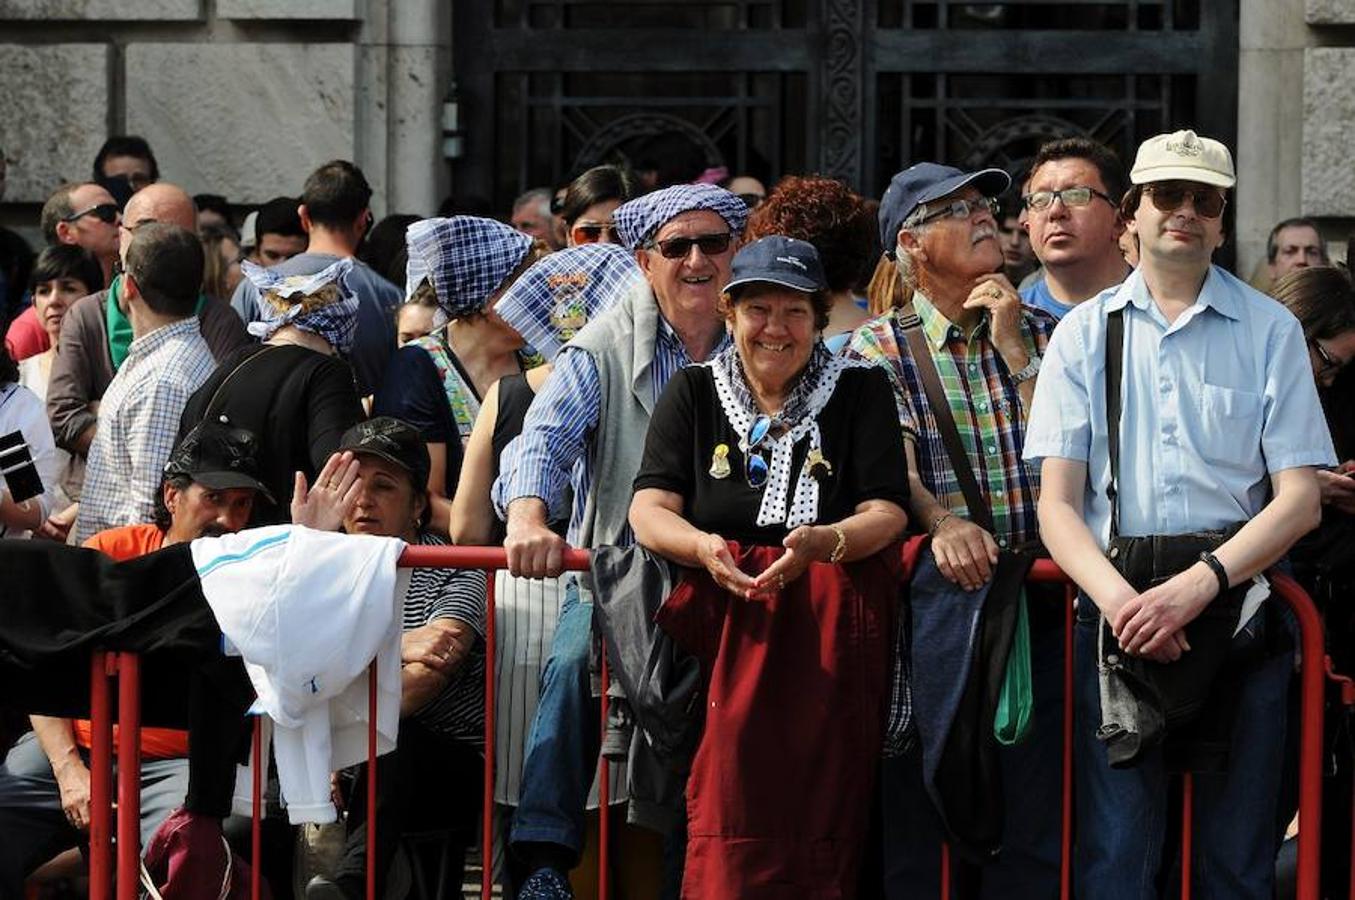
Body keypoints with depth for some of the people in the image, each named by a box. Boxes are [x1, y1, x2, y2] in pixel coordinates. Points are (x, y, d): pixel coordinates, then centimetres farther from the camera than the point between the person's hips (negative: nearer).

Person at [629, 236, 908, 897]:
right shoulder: (693, 392, 14)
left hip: (828, 615, -1)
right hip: (718, 615, 1)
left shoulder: (861, 391, 11)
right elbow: (649, 510, 3)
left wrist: (824, 542, -22)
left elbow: (888, 514, 1)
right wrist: (702, 547, -21)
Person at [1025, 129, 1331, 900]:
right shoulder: (1086, 333, 9)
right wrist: (1118, 598, -15)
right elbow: (1058, 501, 4)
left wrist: (1196, 588, -14)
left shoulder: (1270, 331, 5)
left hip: (1239, 606, -1)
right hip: (1117, 602, 1)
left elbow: (1300, 499, -1)